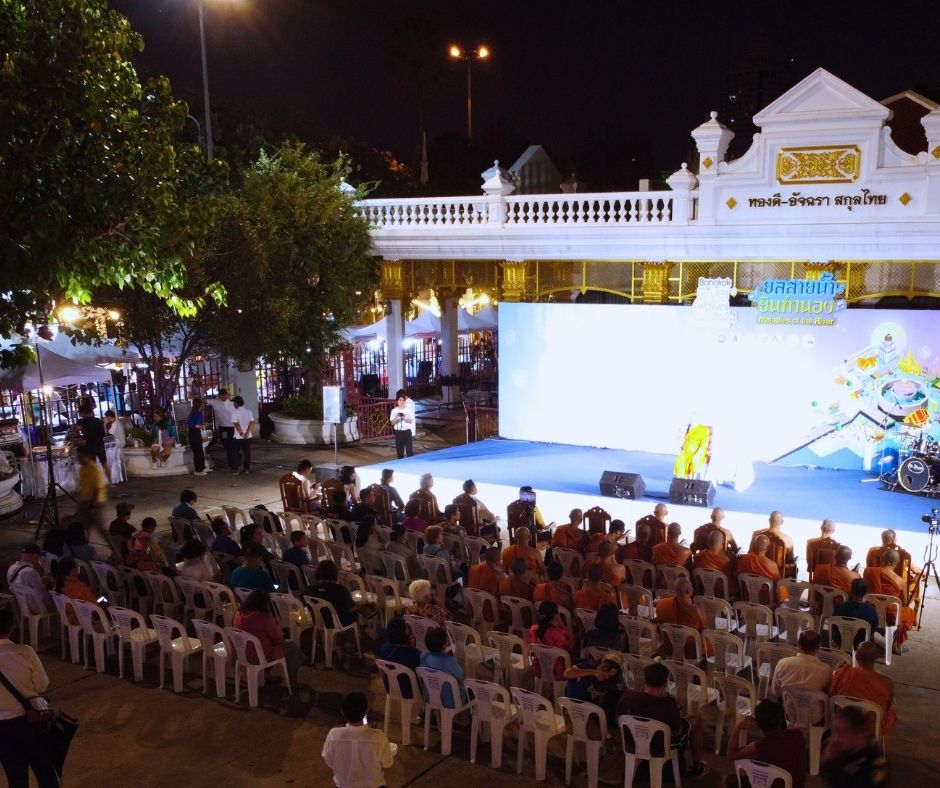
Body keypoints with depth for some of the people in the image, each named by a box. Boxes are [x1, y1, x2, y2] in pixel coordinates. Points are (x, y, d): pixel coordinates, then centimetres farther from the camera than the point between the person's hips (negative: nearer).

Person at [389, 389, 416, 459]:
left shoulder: (408, 409, -4)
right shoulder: (394, 411, -1)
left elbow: (411, 421, -3)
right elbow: (392, 422, 0)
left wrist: (405, 418, -21)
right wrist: (396, 419, -20)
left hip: (407, 431, -2)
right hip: (398, 432, 2)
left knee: (409, 449, -2)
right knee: (399, 449, 8)